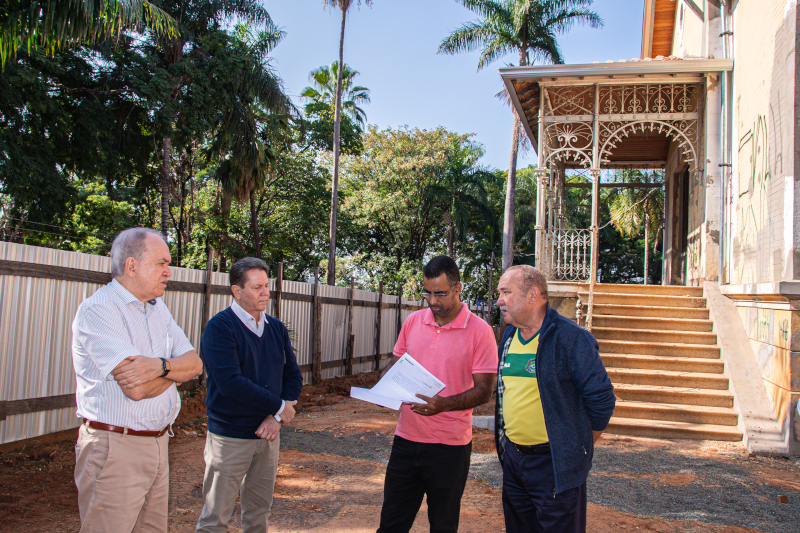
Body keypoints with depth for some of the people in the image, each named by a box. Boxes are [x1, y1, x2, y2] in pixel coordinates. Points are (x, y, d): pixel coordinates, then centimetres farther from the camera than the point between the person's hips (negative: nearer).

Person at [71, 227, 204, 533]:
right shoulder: (97, 310, -15)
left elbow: (195, 363, 4)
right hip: (114, 449, -7)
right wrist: (175, 370, -4)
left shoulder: (158, 310, 12)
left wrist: (161, 365, -17)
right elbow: (137, 388, -24)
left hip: (158, 444, 8)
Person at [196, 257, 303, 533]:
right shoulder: (220, 327, -12)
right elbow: (230, 382, -22)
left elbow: (294, 376, 7)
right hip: (230, 436, -6)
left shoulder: (276, 328, 8)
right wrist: (279, 406, -15)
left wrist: (276, 418, -8)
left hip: (268, 435, 6)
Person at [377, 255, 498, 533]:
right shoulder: (413, 321, 5)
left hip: (450, 444, -4)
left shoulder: (480, 331, -9)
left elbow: (484, 390, -10)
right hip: (407, 437, 4)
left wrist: (444, 404, -25)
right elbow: (395, 364, 16)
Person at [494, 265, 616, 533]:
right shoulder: (508, 337, 7)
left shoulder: (571, 338, -15)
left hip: (556, 464, -7)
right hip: (512, 458, 7)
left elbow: (602, 399, -13)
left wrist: (578, 448, -3)